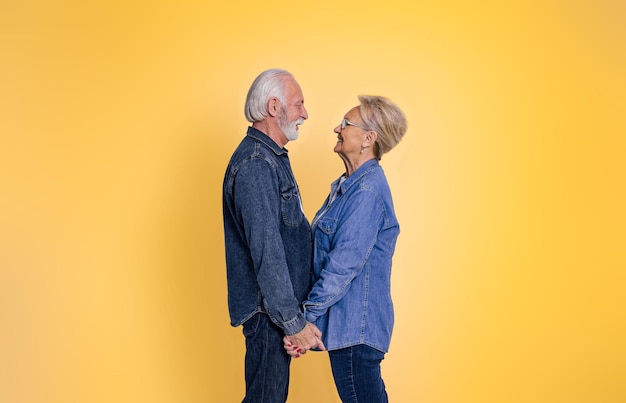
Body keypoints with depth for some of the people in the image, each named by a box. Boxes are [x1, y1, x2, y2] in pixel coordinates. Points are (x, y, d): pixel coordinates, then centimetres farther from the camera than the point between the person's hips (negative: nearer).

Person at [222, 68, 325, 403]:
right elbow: (267, 253, -25)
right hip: (269, 311, -10)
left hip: (279, 302, 10)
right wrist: (293, 322, -22)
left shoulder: (272, 158, 13)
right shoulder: (255, 165, -21)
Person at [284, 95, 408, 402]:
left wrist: (304, 318, -21)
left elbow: (343, 265, -24)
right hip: (350, 320, 9)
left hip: (356, 324, -9)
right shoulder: (349, 184, 10)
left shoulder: (367, 192, -21)